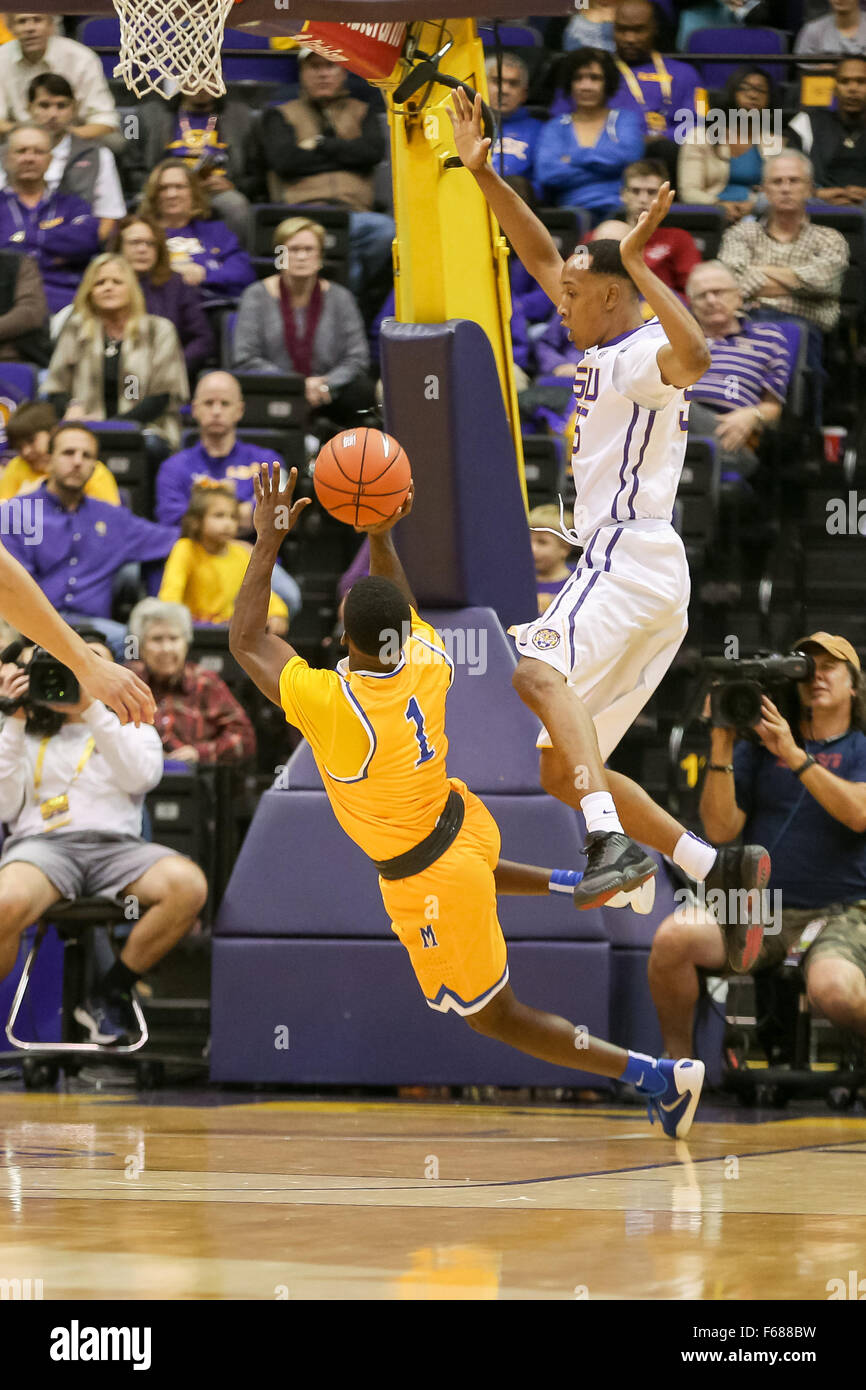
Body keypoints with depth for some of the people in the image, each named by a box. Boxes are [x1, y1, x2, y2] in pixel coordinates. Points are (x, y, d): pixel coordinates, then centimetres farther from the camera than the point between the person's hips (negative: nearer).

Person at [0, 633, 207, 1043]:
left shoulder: (132, 730, 26)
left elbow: (140, 776, 2)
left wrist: (91, 708, -5)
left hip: (115, 845, 2)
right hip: (43, 842, -2)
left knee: (189, 885, -32)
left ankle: (109, 994, -15)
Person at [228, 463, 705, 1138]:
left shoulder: (331, 705, -33)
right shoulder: (428, 660, -16)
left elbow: (246, 640, -19)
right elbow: (400, 610, 11)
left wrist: (269, 540, -17)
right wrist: (381, 538, 1)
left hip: (431, 884, -7)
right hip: (464, 821, 7)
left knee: (494, 1015, 10)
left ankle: (659, 1076, 8)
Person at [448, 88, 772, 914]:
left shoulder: (643, 354, -8)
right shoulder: (605, 350, 20)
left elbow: (693, 355, -34)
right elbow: (542, 259, 30)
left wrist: (638, 262, -30)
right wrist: (482, 173, 24)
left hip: (632, 558, -10)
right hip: (619, 565, 10)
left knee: (536, 673, -34)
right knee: (558, 768, 9)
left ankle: (613, 844, -49)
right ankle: (719, 868, 5)